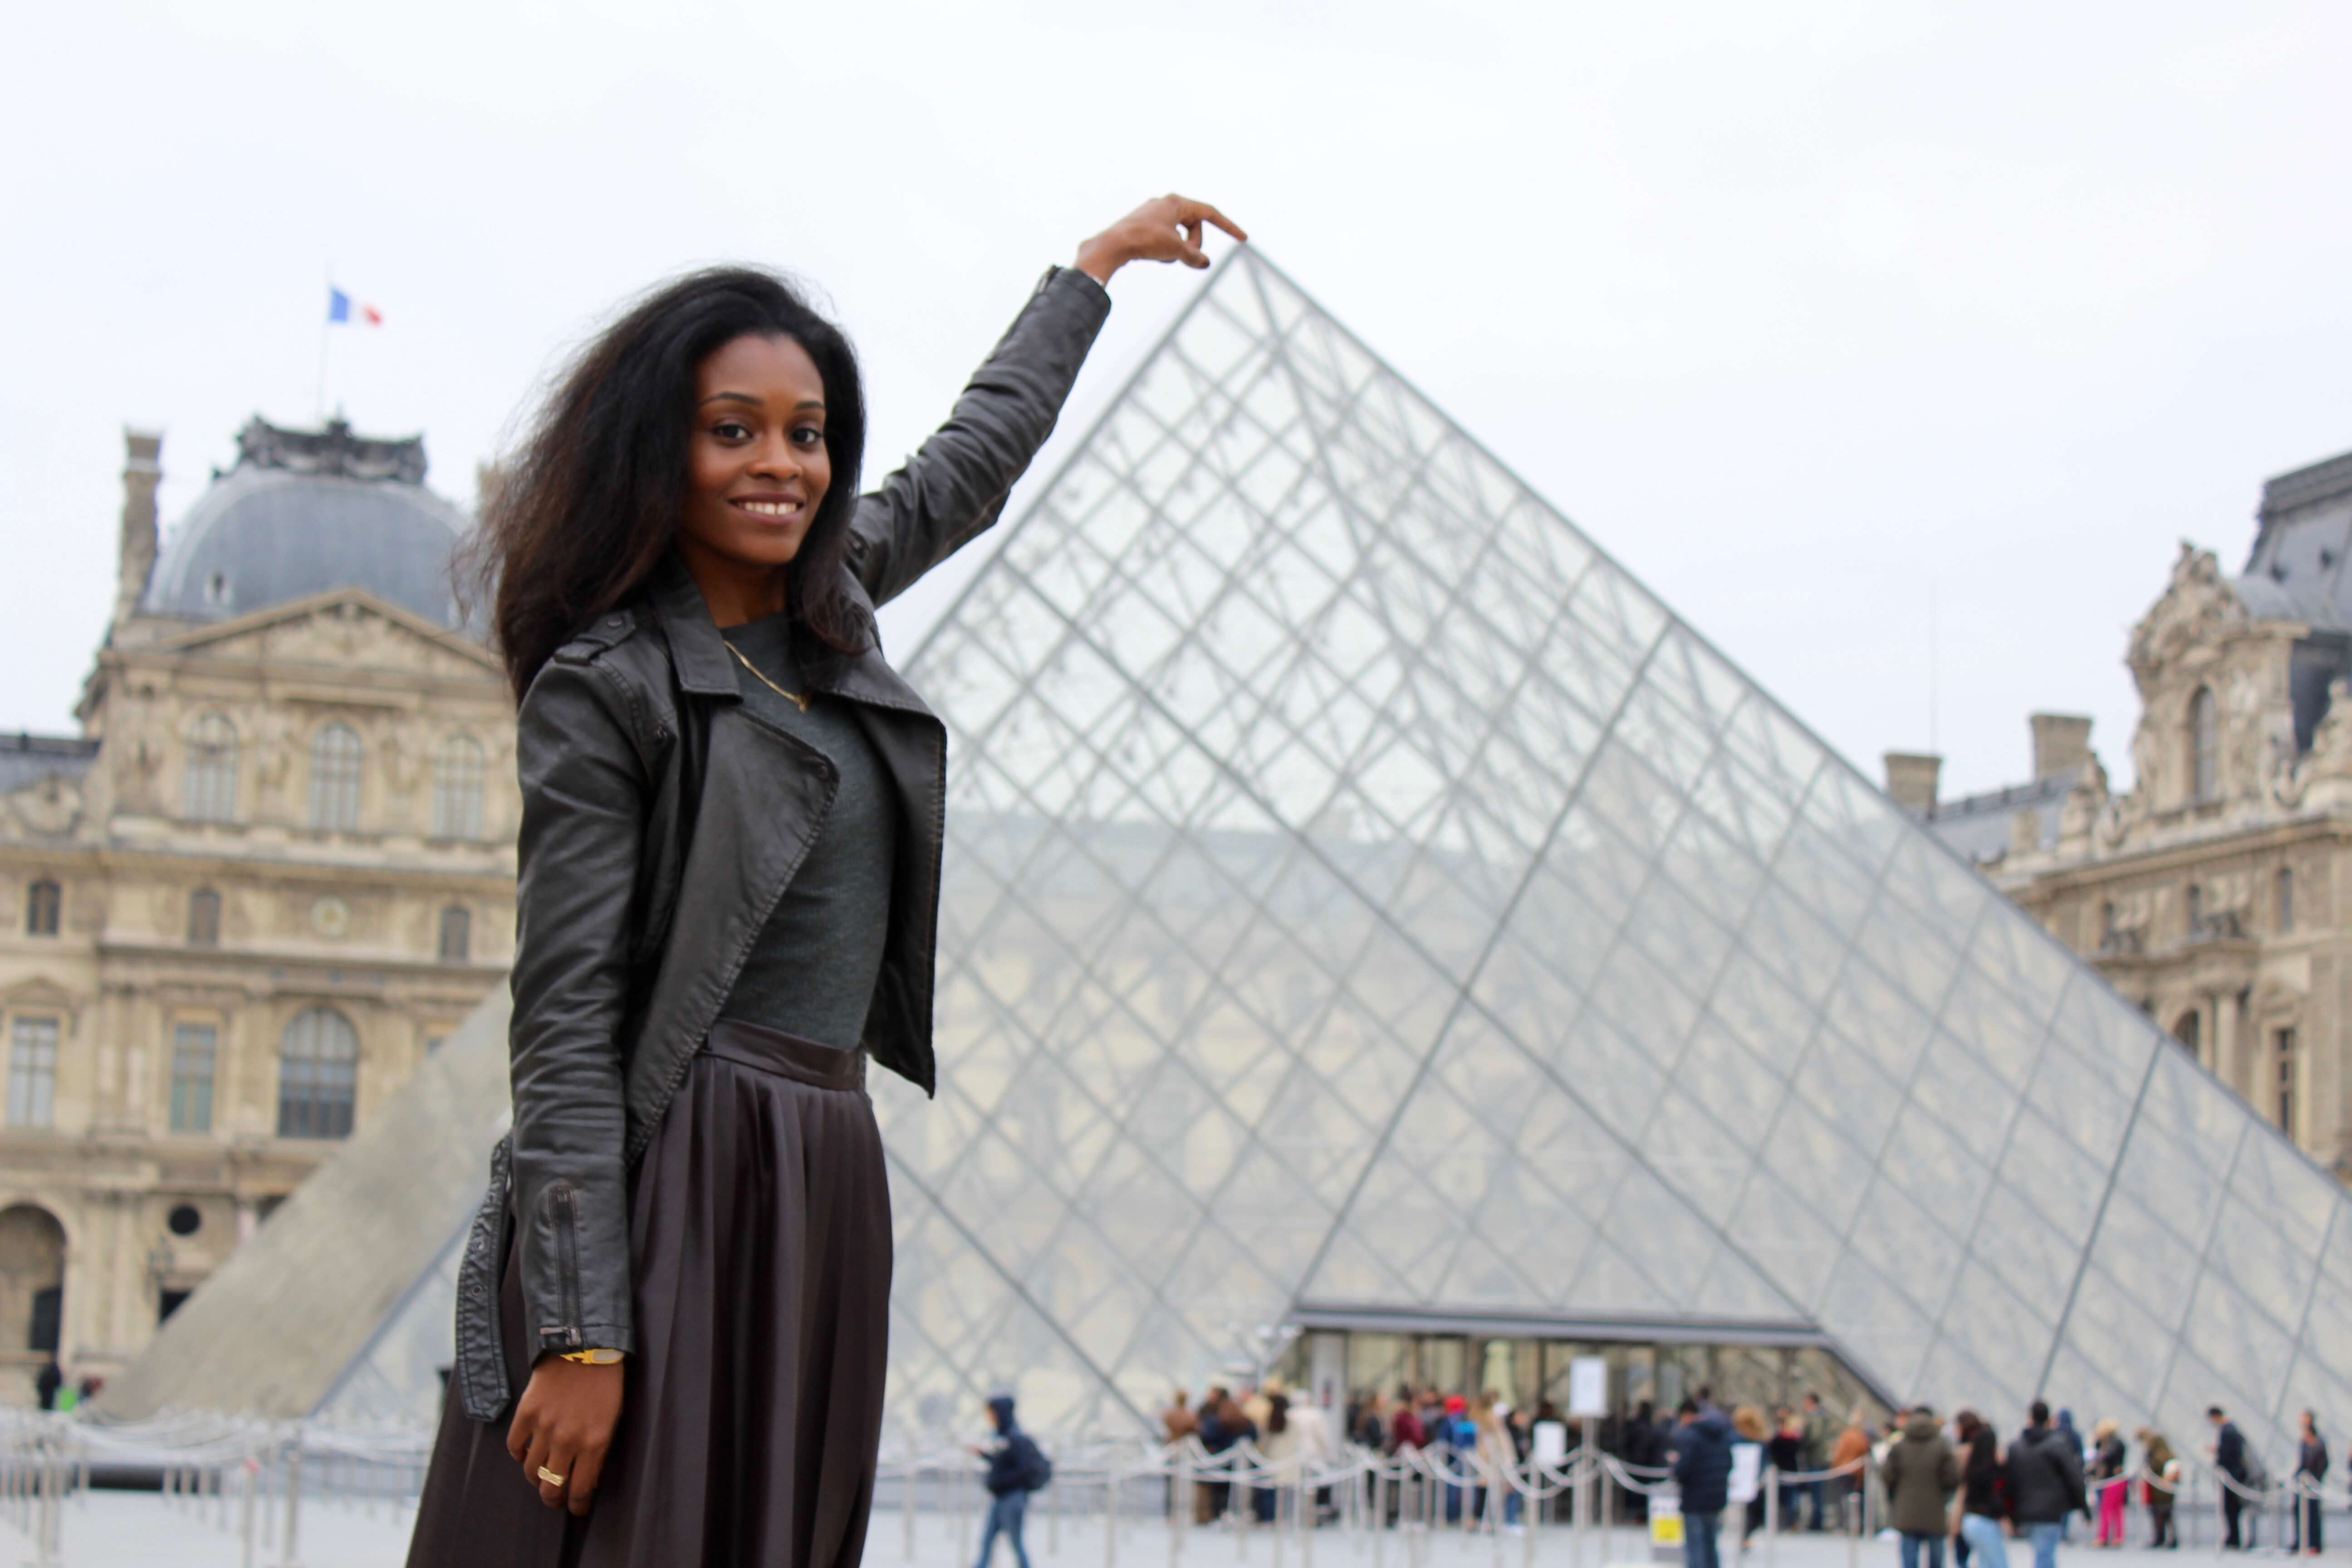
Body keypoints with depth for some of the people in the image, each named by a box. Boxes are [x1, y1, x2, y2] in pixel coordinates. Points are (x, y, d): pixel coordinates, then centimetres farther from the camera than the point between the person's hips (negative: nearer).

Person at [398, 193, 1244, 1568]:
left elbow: (979, 456, 31)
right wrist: (581, 1335, -19)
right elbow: (564, 1025, -13)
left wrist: (1099, 264, 42)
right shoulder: (601, 685, -8)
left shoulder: (826, 610, 12)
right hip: (662, 1188, -7)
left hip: (829, 1183, 7)